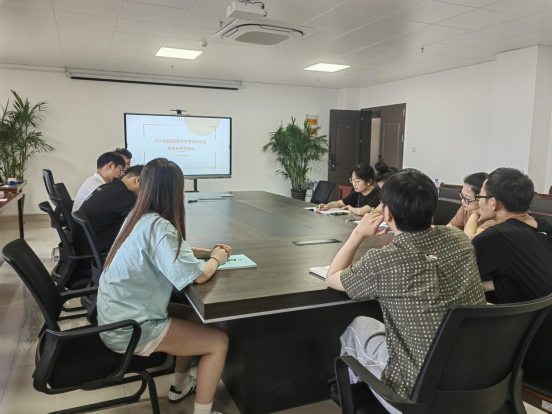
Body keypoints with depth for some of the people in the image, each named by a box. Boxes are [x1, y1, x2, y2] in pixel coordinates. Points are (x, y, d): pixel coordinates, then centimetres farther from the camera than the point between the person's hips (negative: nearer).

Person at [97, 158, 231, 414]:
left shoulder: (138, 217, 2)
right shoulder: (158, 227, -25)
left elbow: (172, 252, 17)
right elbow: (198, 275, -27)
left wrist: (209, 251, 6)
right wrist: (215, 259, -7)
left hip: (119, 317, 9)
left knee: (195, 315, 23)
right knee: (219, 341, -3)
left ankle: (181, 386, 36)